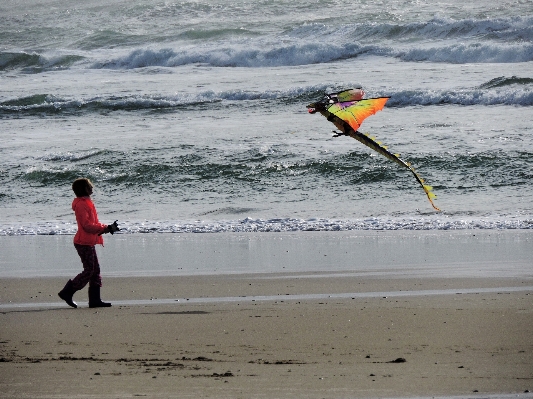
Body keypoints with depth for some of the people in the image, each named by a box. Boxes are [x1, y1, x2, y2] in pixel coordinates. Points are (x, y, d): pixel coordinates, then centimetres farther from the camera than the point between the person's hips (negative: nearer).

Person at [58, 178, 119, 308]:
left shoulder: (87, 203, 17)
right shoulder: (81, 204, -15)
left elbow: (93, 223, 22)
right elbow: (87, 225, -21)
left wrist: (107, 228, 5)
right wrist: (107, 228, -19)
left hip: (89, 243, 10)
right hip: (84, 243, -10)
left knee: (96, 270, 8)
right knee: (89, 270, -8)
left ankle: (95, 300, 8)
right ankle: (67, 293, -2)